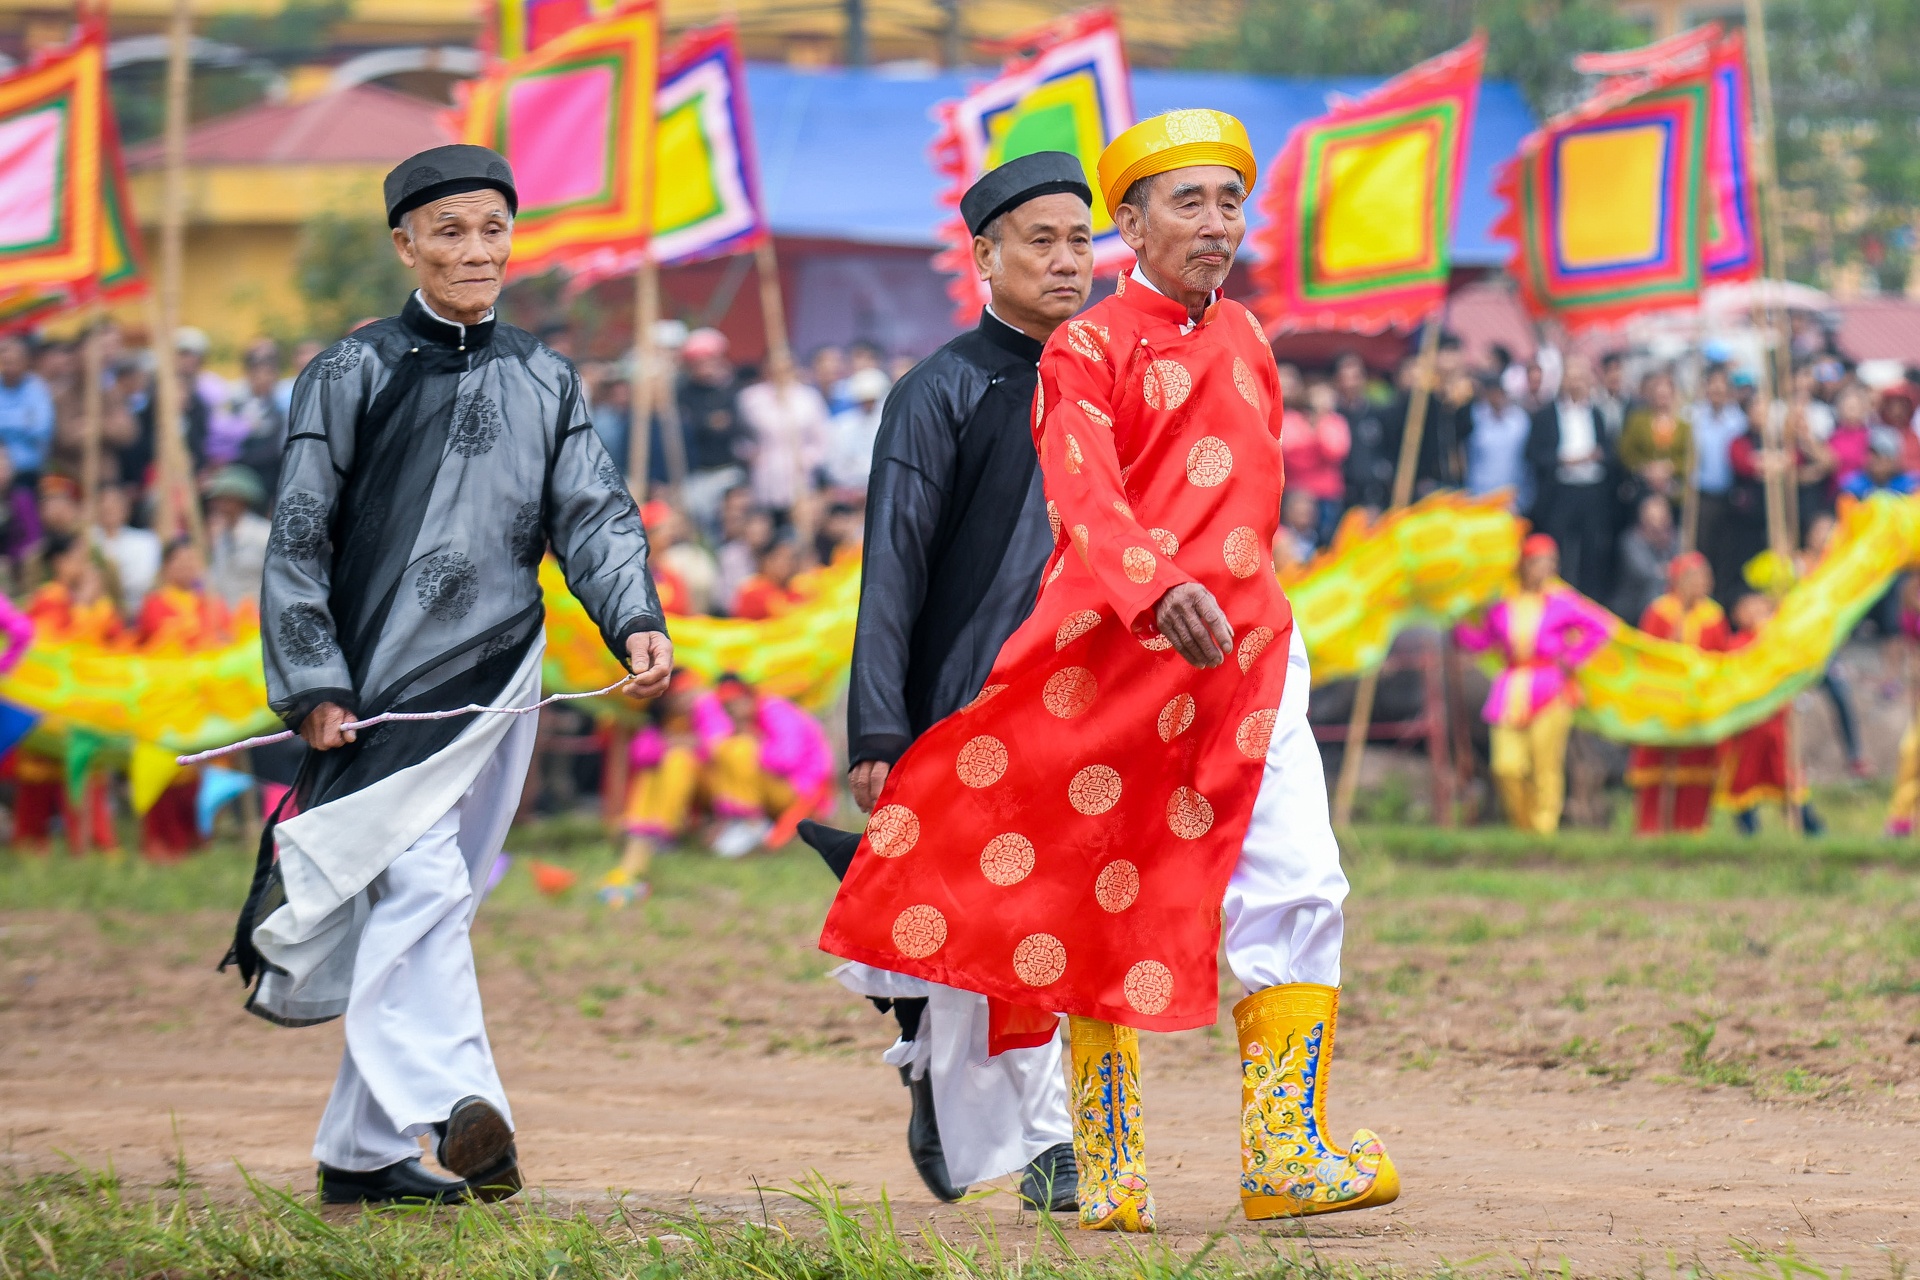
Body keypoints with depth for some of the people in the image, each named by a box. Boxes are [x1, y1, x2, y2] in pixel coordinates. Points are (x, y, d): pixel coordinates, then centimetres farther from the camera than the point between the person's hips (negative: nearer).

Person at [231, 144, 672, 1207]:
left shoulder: (543, 382, 13)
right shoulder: (352, 374, 2)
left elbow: (594, 517, 7)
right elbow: (298, 542, 1)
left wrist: (636, 624, -12)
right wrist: (314, 686, -7)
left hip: (497, 684, 5)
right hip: (381, 689, -5)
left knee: (429, 902, 8)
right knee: (419, 882, -21)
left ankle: (363, 1152, 15)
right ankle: (453, 1105, -36)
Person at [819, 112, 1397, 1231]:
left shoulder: (1245, 341, 16)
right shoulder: (1089, 350, -3)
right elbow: (1083, 493, -20)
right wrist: (1156, 588, -37)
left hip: (1247, 649, 4)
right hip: (1116, 653, -4)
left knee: (1297, 890, -8)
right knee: (1105, 899, 2)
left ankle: (1286, 1150, -6)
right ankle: (1109, 1167, 11)